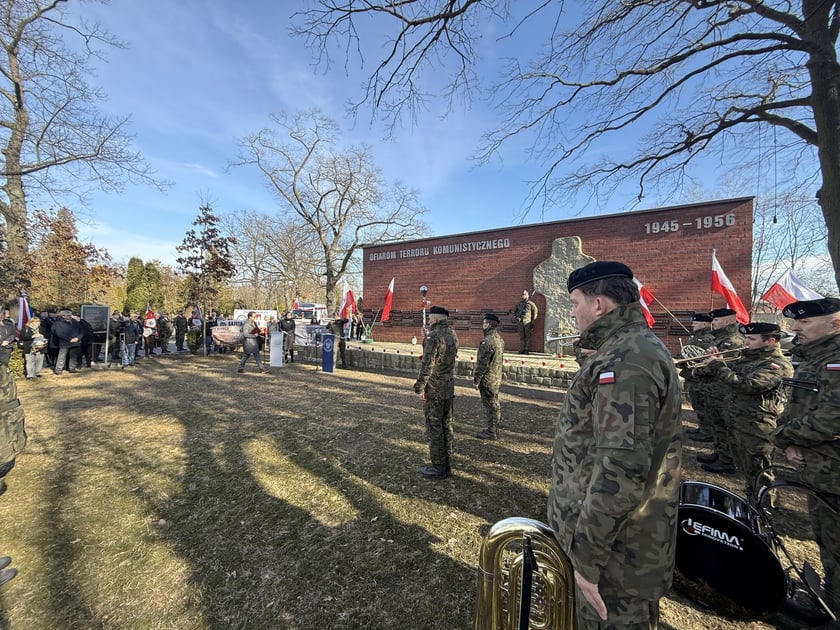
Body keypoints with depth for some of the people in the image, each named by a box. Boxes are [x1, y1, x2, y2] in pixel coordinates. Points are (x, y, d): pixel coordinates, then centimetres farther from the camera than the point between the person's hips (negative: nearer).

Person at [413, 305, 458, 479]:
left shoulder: (433, 336, -18)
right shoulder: (452, 334, 8)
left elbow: (427, 365, -21)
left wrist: (420, 387, -14)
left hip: (434, 390, -8)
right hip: (449, 388, 9)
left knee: (434, 428, 3)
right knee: (447, 426, 15)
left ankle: (438, 468, 14)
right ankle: (447, 466, 27)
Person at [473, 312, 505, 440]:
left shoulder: (487, 341, -24)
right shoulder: (499, 339, 7)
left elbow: (482, 363, -23)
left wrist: (476, 380, -15)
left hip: (487, 380, -10)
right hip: (497, 378, 10)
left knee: (491, 405, 1)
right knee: (494, 404, 20)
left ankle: (491, 432, 13)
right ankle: (495, 427, 33)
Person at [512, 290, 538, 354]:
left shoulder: (530, 304, -3)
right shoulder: (519, 303, 9)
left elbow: (535, 311, 2)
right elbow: (514, 310, 22)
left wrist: (533, 320, 0)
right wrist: (515, 317, 9)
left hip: (527, 322, -4)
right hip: (520, 322, 4)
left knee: (527, 336, -1)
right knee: (521, 336, 6)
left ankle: (526, 350, 3)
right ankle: (522, 350, 11)